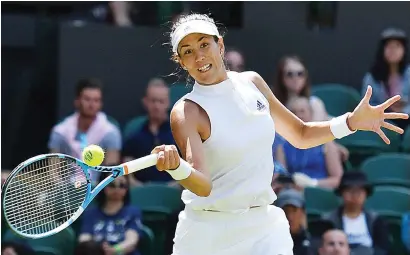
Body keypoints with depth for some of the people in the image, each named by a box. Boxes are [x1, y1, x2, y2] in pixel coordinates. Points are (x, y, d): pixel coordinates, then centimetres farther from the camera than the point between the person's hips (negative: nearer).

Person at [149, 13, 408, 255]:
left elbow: (300, 135, 16)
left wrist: (351, 121, 1)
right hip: (207, 232, -3)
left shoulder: (251, 82, 3)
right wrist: (176, 167, -47)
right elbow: (203, 186, -25)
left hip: (264, 226, 3)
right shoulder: (186, 113, -13)